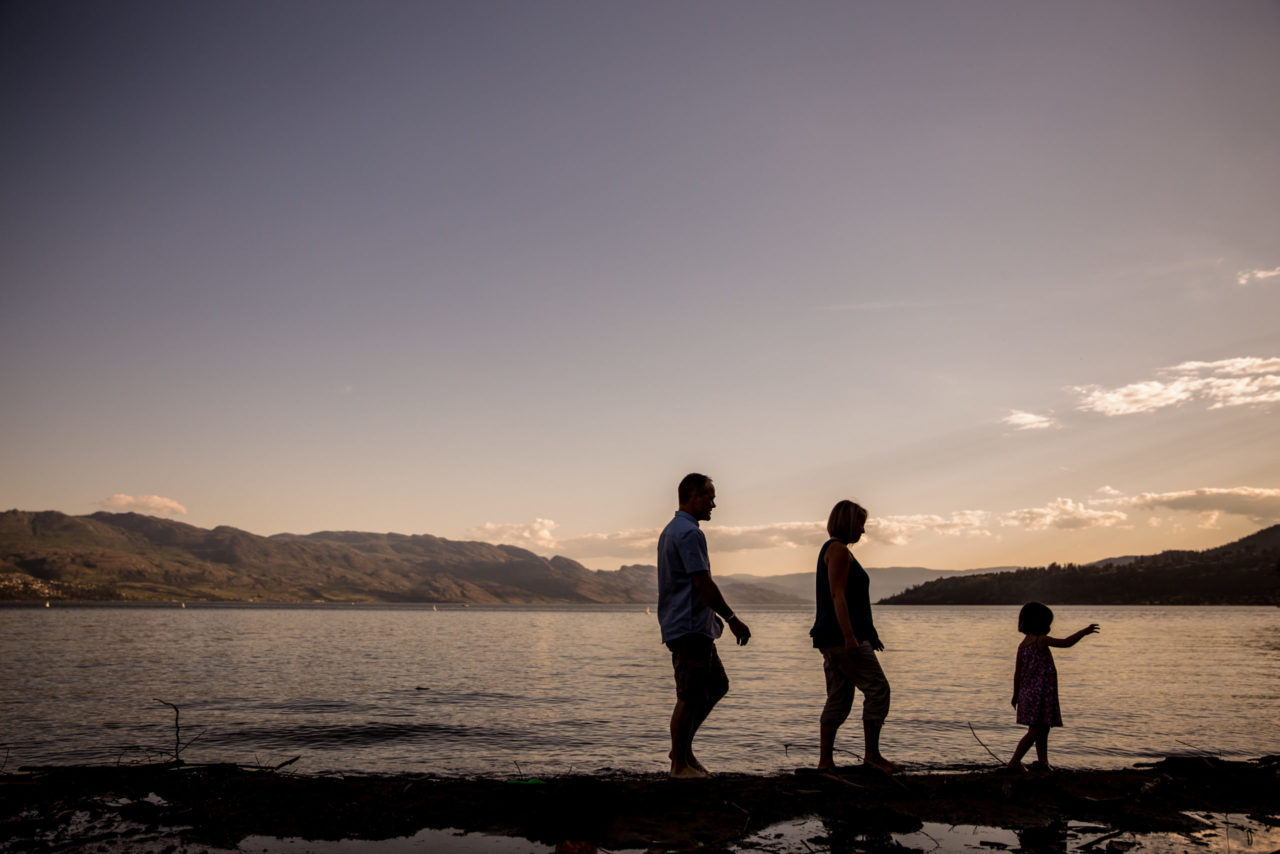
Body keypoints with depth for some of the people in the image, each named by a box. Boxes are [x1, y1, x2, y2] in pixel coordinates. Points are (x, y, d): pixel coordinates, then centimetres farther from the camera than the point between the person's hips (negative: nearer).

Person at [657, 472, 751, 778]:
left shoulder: (671, 530, 18)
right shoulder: (690, 533, -16)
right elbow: (703, 584, -20)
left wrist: (715, 617, 24)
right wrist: (733, 619, -13)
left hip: (694, 627, 11)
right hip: (690, 627, -11)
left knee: (717, 685, 17)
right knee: (690, 697, -3)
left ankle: (682, 747, 20)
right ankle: (681, 765, 5)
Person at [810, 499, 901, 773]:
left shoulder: (833, 549, 22)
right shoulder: (838, 549, -9)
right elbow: (838, 596, -18)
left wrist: (869, 634, 27)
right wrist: (849, 637, -24)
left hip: (833, 638, 10)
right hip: (841, 636, -10)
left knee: (838, 698, 8)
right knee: (877, 688, -6)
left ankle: (825, 760, 7)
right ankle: (871, 754, -3)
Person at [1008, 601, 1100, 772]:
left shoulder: (1023, 644, 10)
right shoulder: (1041, 640, -13)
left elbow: (1017, 672, 12)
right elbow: (1067, 642, -17)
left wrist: (1016, 695, 18)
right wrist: (1085, 631, -3)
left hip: (1028, 693, 9)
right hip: (1040, 693, -9)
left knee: (1043, 729, 16)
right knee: (1035, 730, -6)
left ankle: (1042, 761, 20)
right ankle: (1015, 761, -8)